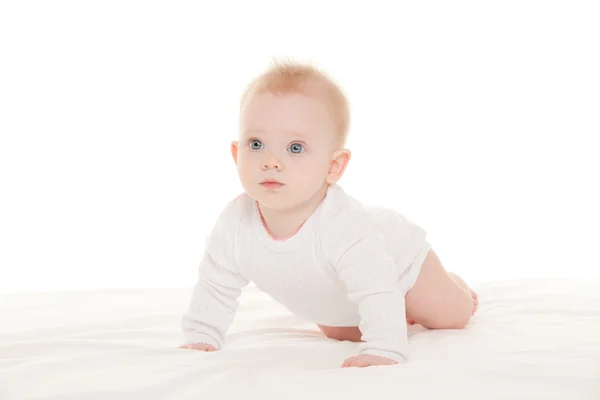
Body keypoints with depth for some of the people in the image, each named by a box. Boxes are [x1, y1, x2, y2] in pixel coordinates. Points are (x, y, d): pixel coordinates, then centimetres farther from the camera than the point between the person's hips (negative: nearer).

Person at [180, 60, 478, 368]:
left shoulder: (342, 226, -50)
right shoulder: (234, 226, -33)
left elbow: (378, 292, -50)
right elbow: (216, 288, -16)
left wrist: (382, 351, -57)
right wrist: (199, 338, -18)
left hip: (398, 258, -5)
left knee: (451, 319, 10)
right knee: (339, 333, 27)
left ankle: (451, 285, 42)